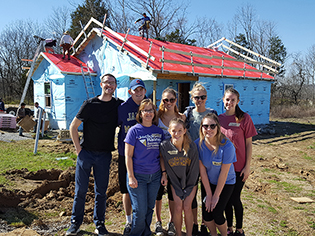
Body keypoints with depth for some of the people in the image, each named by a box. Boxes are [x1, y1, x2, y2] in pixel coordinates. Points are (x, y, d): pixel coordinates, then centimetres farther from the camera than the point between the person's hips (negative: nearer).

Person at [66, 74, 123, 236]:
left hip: (104, 155, 2)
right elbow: (73, 127, -1)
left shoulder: (119, 105, 1)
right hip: (86, 152, -1)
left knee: (101, 191, 10)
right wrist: (78, 148, -4)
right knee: (80, 190, 7)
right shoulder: (90, 104, -5)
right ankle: (76, 222, 24)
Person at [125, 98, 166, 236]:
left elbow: (161, 155, 12)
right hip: (138, 176, -4)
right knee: (140, 211, 0)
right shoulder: (134, 130, -7)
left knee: (150, 208, 14)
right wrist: (131, 177, -11)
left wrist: (164, 173, 7)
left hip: (155, 176, 4)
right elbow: (128, 155, -7)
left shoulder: (159, 131, 6)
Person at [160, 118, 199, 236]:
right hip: (175, 181, 1)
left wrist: (187, 189, -7)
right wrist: (179, 190, -8)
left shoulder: (192, 147, -20)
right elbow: (169, 170, -9)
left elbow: (194, 170, -10)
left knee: (187, 207, -7)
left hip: (190, 182, 0)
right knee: (177, 207, -6)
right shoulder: (164, 146, -17)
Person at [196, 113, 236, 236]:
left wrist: (216, 195, -12)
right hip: (209, 182, 3)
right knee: (206, 212, -3)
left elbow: (224, 173, -19)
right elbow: (202, 170, -12)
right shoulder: (198, 144, -18)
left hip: (226, 183, -3)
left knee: (217, 213, -8)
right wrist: (209, 194, -9)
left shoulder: (227, 146, -26)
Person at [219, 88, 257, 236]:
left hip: (239, 167, -3)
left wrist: (247, 166, -7)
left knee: (235, 199, 4)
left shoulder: (244, 118, -8)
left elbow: (248, 144, -5)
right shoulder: (219, 118, 3)